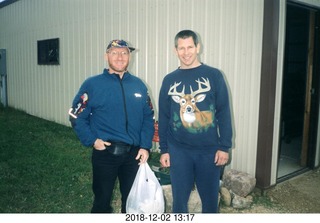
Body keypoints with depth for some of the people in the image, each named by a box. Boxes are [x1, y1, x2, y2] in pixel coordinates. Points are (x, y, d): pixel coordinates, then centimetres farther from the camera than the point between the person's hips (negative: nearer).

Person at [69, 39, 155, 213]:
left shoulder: (138, 85, 5)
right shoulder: (92, 84, -4)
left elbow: (148, 117, 5)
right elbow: (77, 116, -3)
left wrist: (145, 147, -4)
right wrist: (91, 140, -12)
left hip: (134, 154, 3)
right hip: (104, 152, -3)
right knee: (102, 199, 12)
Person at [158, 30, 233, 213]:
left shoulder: (213, 75, -1)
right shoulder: (169, 80, 5)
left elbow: (224, 113, -3)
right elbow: (163, 117, 7)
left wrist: (224, 146, -7)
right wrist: (164, 149, 5)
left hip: (209, 149, -1)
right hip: (178, 150, 2)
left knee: (210, 199, 12)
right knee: (179, 200, 11)